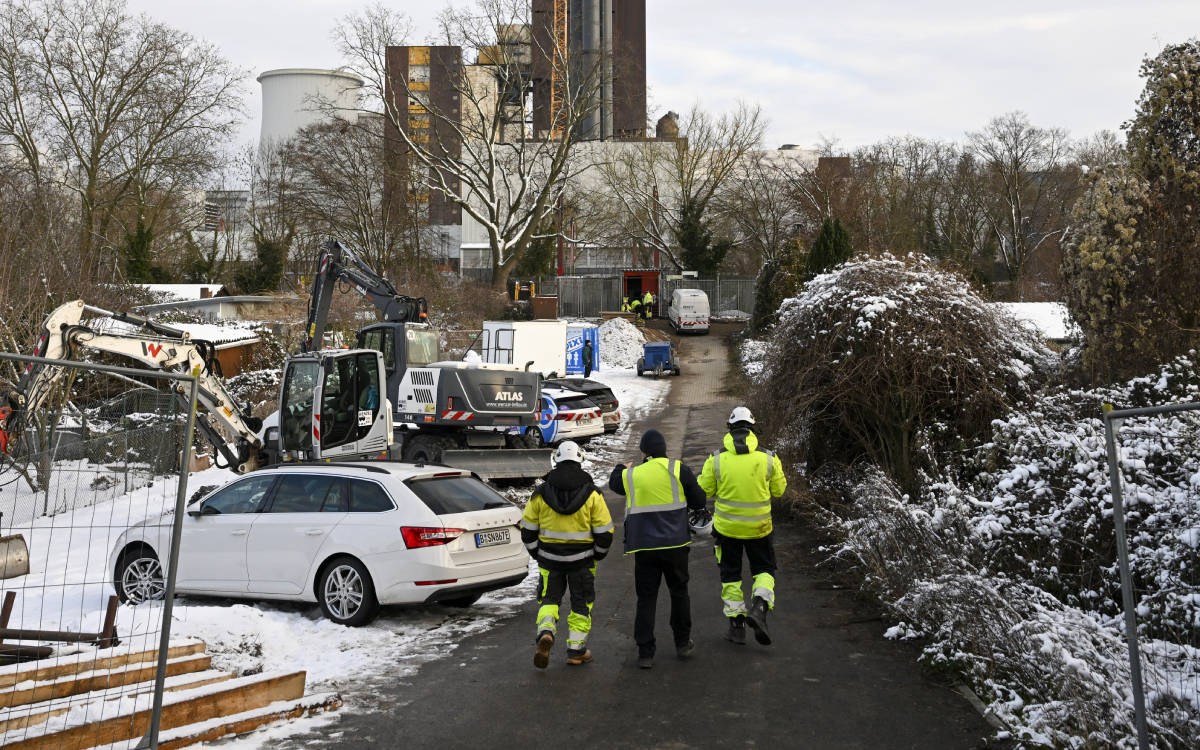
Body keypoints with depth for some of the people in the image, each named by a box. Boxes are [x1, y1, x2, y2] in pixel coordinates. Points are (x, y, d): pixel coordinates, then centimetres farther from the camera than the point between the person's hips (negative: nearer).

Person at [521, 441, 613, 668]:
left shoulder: (541, 493, -2)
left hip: (549, 558, 1)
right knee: (581, 604, 12)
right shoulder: (592, 494, -6)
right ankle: (576, 650, 16)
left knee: (549, 600, 15)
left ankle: (545, 633, -11)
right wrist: (598, 555, 11)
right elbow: (604, 530, -4)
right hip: (581, 560, -1)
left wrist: (537, 554, 15)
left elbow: (528, 529, 2)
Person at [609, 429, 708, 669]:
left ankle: (645, 653, 5)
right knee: (679, 592, 17)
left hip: (644, 547, 1)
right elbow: (699, 500, 0)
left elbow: (613, 483, 24)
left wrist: (620, 468, 45)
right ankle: (683, 644, 26)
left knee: (646, 599, 7)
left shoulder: (631, 476, 1)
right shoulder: (677, 470, -5)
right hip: (675, 544, 0)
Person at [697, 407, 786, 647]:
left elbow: (705, 490, -3)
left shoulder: (716, 459, -10)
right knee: (764, 570, 17)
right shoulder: (767, 458, -8)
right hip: (758, 527, 0)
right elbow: (779, 490, 3)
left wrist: (704, 474, 16)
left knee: (730, 575, 14)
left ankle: (737, 625, 15)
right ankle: (759, 607, -8)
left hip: (727, 527, 0)